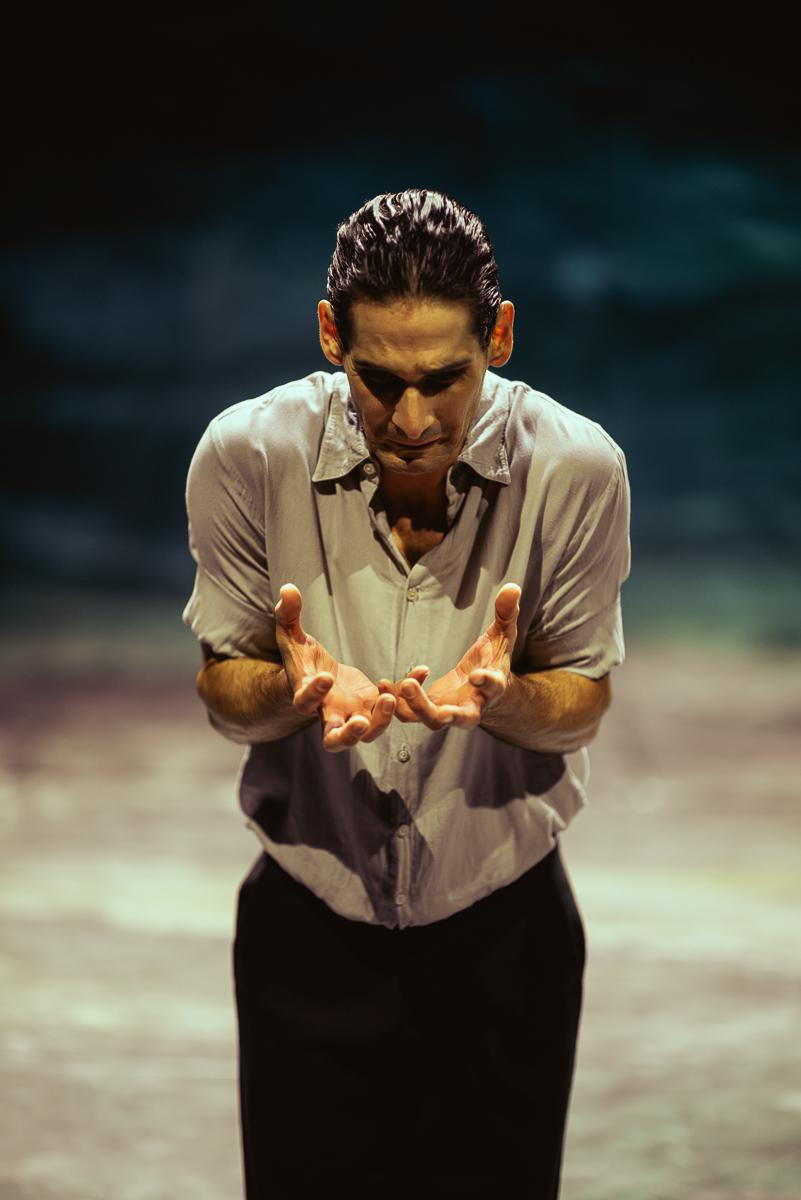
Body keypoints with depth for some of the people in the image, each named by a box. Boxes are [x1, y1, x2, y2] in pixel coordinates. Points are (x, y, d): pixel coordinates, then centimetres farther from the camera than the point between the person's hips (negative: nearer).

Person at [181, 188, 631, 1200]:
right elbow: (223, 692, -6)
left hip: (505, 924, 0)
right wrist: (296, 689, -30)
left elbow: (582, 702, -6)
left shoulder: (577, 469, -16)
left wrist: (500, 697, -29)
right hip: (308, 922, 0)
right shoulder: (247, 454, -16)